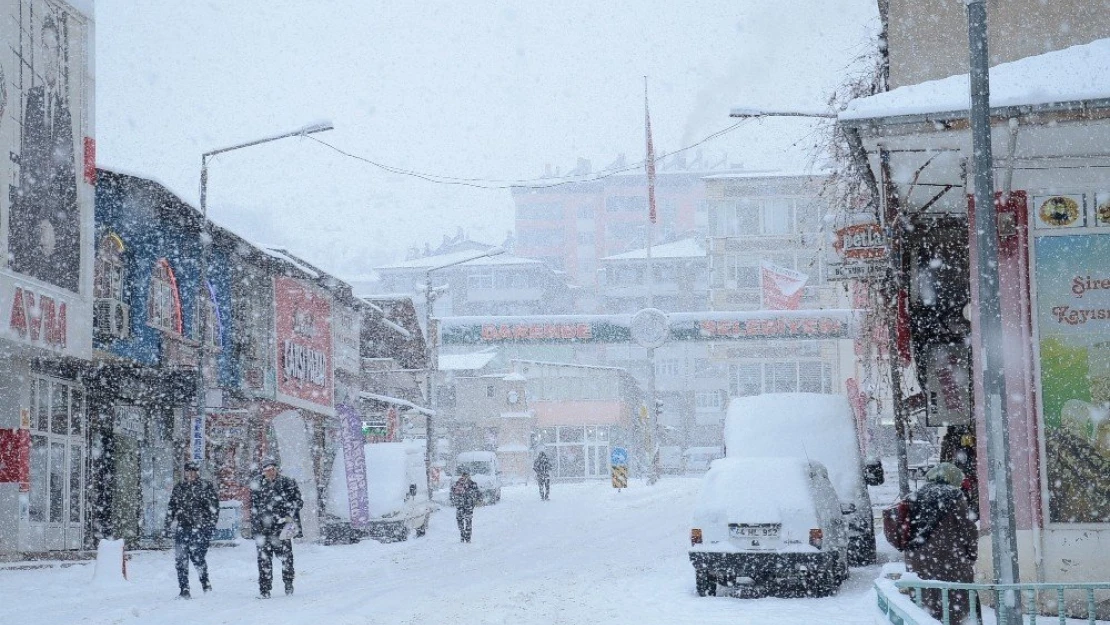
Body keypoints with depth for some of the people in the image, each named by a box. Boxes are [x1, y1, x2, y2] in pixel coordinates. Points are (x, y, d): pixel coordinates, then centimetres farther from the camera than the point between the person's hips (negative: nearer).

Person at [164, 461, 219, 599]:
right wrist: (168, 526, 15)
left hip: (200, 527, -4)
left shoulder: (206, 486, 3)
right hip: (183, 528, 4)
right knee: (180, 559, -2)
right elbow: (171, 508, 21)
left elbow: (214, 507, 0)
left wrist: (211, 525, -8)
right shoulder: (179, 487, 16)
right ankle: (184, 590, 2)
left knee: (197, 556, -12)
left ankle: (206, 584, 8)